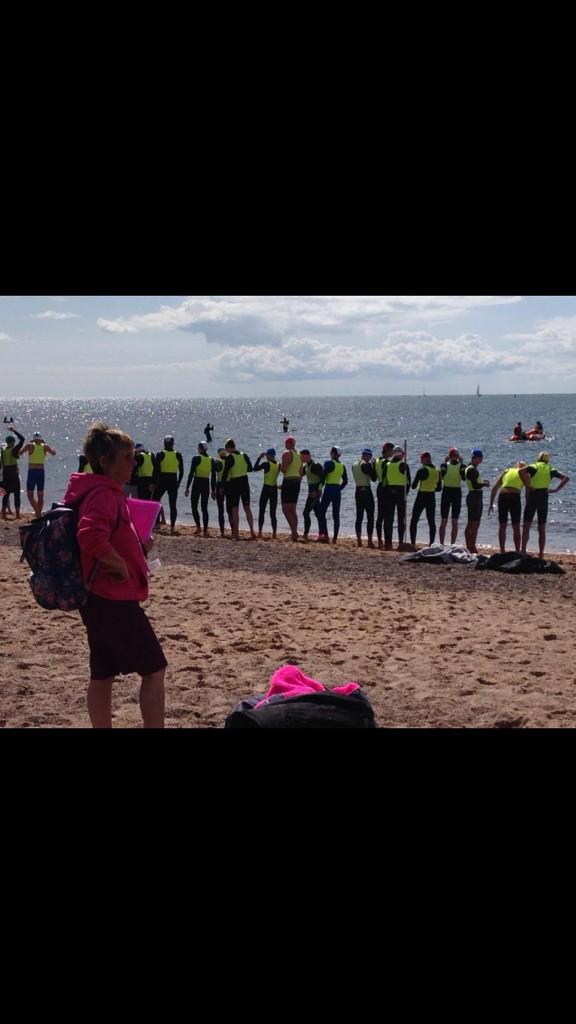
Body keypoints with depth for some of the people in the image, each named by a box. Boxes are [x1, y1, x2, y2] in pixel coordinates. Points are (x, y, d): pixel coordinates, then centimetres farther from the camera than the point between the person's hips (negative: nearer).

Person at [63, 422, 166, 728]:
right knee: (153, 669, -1)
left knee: (103, 675, 14)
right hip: (114, 600, -10)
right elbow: (90, 536, -35)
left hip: (99, 599, 10)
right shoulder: (103, 494, -18)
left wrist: (138, 546, 12)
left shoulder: (101, 491, 14)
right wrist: (120, 564, -22)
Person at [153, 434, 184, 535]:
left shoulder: (160, 454, -5)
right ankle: (172, 527, 1)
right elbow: (181, 471, 5)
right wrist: (178, 482, 14)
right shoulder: (178, 455, 2)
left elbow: (156, 470, -7)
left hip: (162, 481, -2)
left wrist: (154, 483, -1)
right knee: (173, 505, 5)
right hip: (173, 481, 2)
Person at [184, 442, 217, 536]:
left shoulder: (196, 458, -7)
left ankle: (198, 527, -6)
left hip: (197, 483, -4)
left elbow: (191, 473, -9)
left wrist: (187, 487, -6)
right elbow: (213, 476, 7)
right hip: (206, 484, 4)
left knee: (194, 507, 8)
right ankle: (205, 530, 2)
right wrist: (213, 490, 13)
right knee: (205, 508, 8)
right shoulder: (211, 460, 5)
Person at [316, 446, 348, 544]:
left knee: (321, 512, -1)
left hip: (329, 489, -6)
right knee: (336, 515, 8)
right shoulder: (342, 466, 10)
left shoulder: (329, 463, -8)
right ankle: (335, 538, 5)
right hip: (338, 491, 6)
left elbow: (323, 477, -11)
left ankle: (325, 535, -13)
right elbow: (345, 481, 14)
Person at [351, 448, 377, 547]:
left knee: (359, 517, 10)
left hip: (358, 491, 7)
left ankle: (359, 540, 10)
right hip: (367, 491, -7)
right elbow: (374, 478, -13)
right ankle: (370, 541, -5)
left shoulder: (354, 465, 9)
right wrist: (373, 466, -5)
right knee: (370, 517, -3)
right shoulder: (366, 465, -15)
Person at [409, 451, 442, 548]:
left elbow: (414, 486, -12)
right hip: (432, 498, 5)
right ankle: (432, 544, 7)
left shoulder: (422, 470, -14)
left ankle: (413, 544, -2)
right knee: (432, 522, 10)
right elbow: (439, 488, 10)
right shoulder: (438, 471, 4)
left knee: (414, 521, 3)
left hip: (421, 497, -5)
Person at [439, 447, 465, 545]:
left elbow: (442, 476, 1)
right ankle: (452, 544, 6)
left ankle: (441, 544, 4)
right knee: (455, 522, 7)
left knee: (443, 521, 7)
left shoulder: (444, 465, -9)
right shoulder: (461, 466, -8)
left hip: (446, 492, 0)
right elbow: (464, 477, 3)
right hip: (457, 493, 0)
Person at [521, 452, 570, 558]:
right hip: (544, 498, 3)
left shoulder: (533, 467, 3)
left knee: (526, 526, -2)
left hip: (532, 497, -3)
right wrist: (556, 490, 0)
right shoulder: (551, 470, 11)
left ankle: (523, 551, -16)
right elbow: (566, 478, 2)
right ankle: (541, 554, 9)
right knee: (542, 529, 10)